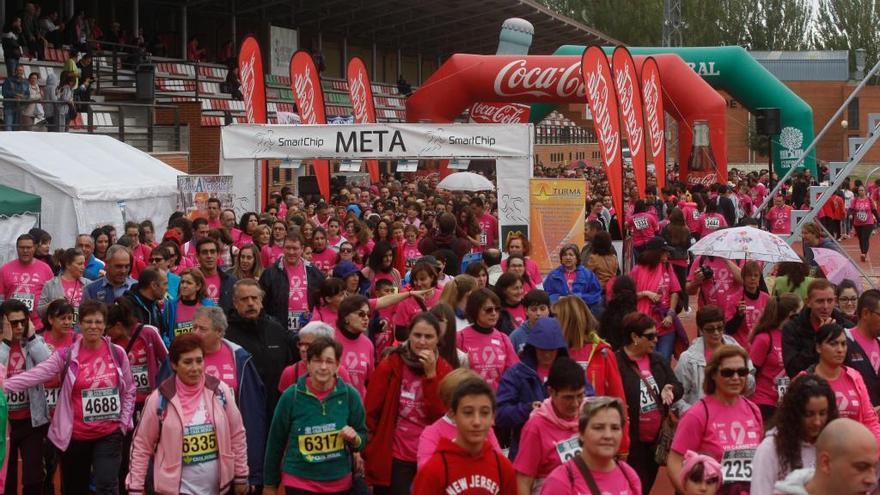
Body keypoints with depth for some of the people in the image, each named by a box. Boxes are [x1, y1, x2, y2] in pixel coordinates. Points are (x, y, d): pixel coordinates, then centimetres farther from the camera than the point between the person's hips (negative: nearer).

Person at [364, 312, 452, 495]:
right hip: (393, 458, -3)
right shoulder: (390, 366, -5)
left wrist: (431, 374, -16)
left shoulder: (444, 370, 2)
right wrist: (368, 455, -4)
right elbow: (370, 412, -3)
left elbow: (440, 414, -10)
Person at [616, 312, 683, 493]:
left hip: (657, 440, 7)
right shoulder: (616, 364, -16)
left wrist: (669, 391, -11)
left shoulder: (658, 360, 8)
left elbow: (679, 388, 10)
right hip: (631, 443, -7)